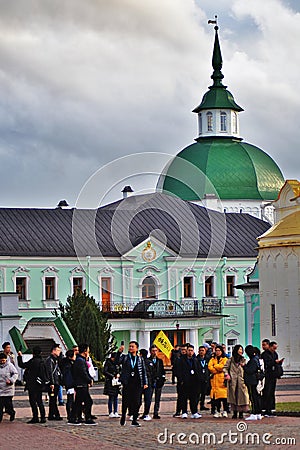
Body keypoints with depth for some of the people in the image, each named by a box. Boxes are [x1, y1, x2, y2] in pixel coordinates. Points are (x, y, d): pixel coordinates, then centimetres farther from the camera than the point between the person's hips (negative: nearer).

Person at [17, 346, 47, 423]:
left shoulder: (33, 361, -16)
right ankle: (43, 418, 11)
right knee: (39, 401, 12)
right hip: (40, 385, 7)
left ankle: (35, 418, -3)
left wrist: (20, 356, 2)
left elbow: (21, 365, -10)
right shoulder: (42, 361, 6)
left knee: (33, 401, -2)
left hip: (33, 385, -7)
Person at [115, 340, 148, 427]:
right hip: (127, 383, -1)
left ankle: (134, 420, 6)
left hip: (137, 384, 1)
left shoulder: (140, 359, 12)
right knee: (125, 402, -1)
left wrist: (145, 383, 6)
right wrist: (119, 352, -22)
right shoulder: (124, 357, 8)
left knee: (136, 402, -1)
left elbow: (143, 371, 13)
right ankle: (123, 417, 20)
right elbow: (117, 362, -10)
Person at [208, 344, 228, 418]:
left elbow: (223, 366, -10)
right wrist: (218, 370, -8)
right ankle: (218, 411, 5)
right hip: (214, 379, 3)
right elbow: (210, 367, 2)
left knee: (224, 395, -8)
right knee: (216, 395, 0)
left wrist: (215, 366, -1)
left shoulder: (225, 359, 8)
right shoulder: (212, 359, 17)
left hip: (222, 379, -3)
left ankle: (225, 411, -4)